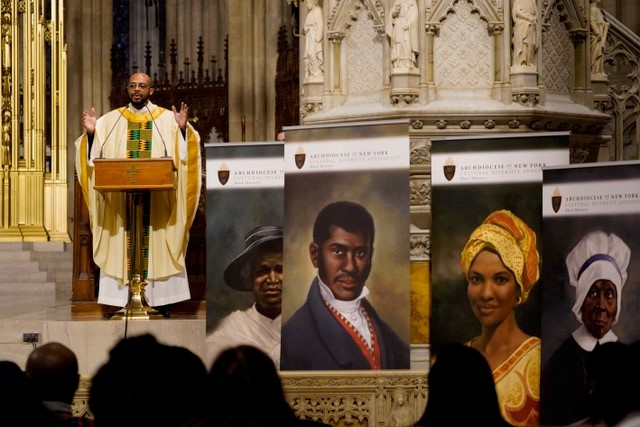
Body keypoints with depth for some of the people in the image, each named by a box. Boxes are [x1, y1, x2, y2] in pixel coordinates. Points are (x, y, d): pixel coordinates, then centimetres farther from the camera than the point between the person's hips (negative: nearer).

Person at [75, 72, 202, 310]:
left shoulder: (166, 118, 5)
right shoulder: (111, 120, 9)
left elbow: (183, 151, -4)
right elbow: (94, 153, 5)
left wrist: (182, 129, -22)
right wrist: (90, 133, -14)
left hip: (157, 198, -1)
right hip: (120, 197, 1)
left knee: (156, 243, -1)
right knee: (122, 243, -1)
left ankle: (159, 296, 2)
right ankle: (123, 298, 1)